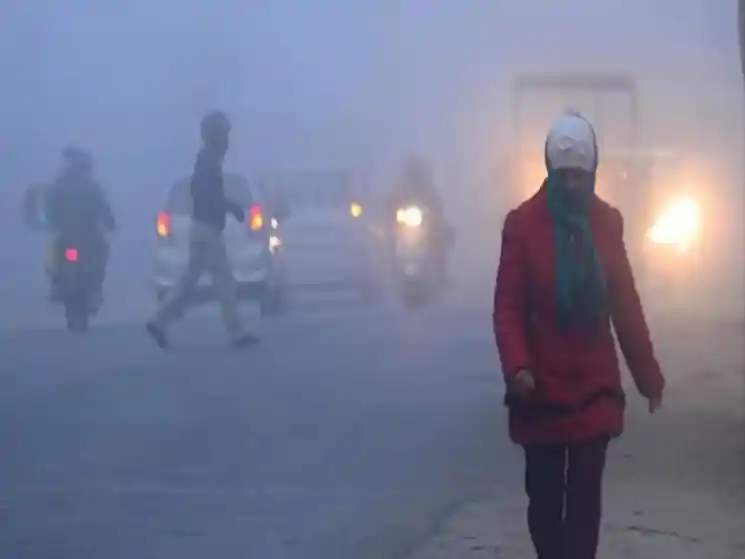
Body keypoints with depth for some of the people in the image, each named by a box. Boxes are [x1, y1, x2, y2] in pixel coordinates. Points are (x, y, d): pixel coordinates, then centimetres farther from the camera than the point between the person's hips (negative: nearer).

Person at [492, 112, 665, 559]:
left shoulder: (608, 222, 3)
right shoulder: (523, 222, -6)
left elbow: (626, 306, 8)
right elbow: (508, 305, -10)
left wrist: (648, 375, 10)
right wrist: (516, 366, -26)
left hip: (595, 386, 1)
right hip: (542, 386, -1)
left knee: (585, 495, -2)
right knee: (545, 494, 8)